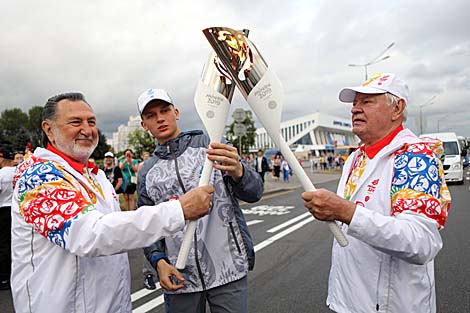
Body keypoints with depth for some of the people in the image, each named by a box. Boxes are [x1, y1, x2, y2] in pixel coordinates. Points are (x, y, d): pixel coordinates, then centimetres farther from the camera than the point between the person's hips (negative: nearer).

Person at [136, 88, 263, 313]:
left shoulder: (211, 145, -3)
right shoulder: (146, 172, 7)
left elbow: (254, 192, -10)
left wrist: (237, 172, -31)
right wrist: (159, 261, -5)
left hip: (228, 269, -2)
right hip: (179, 277, 3)